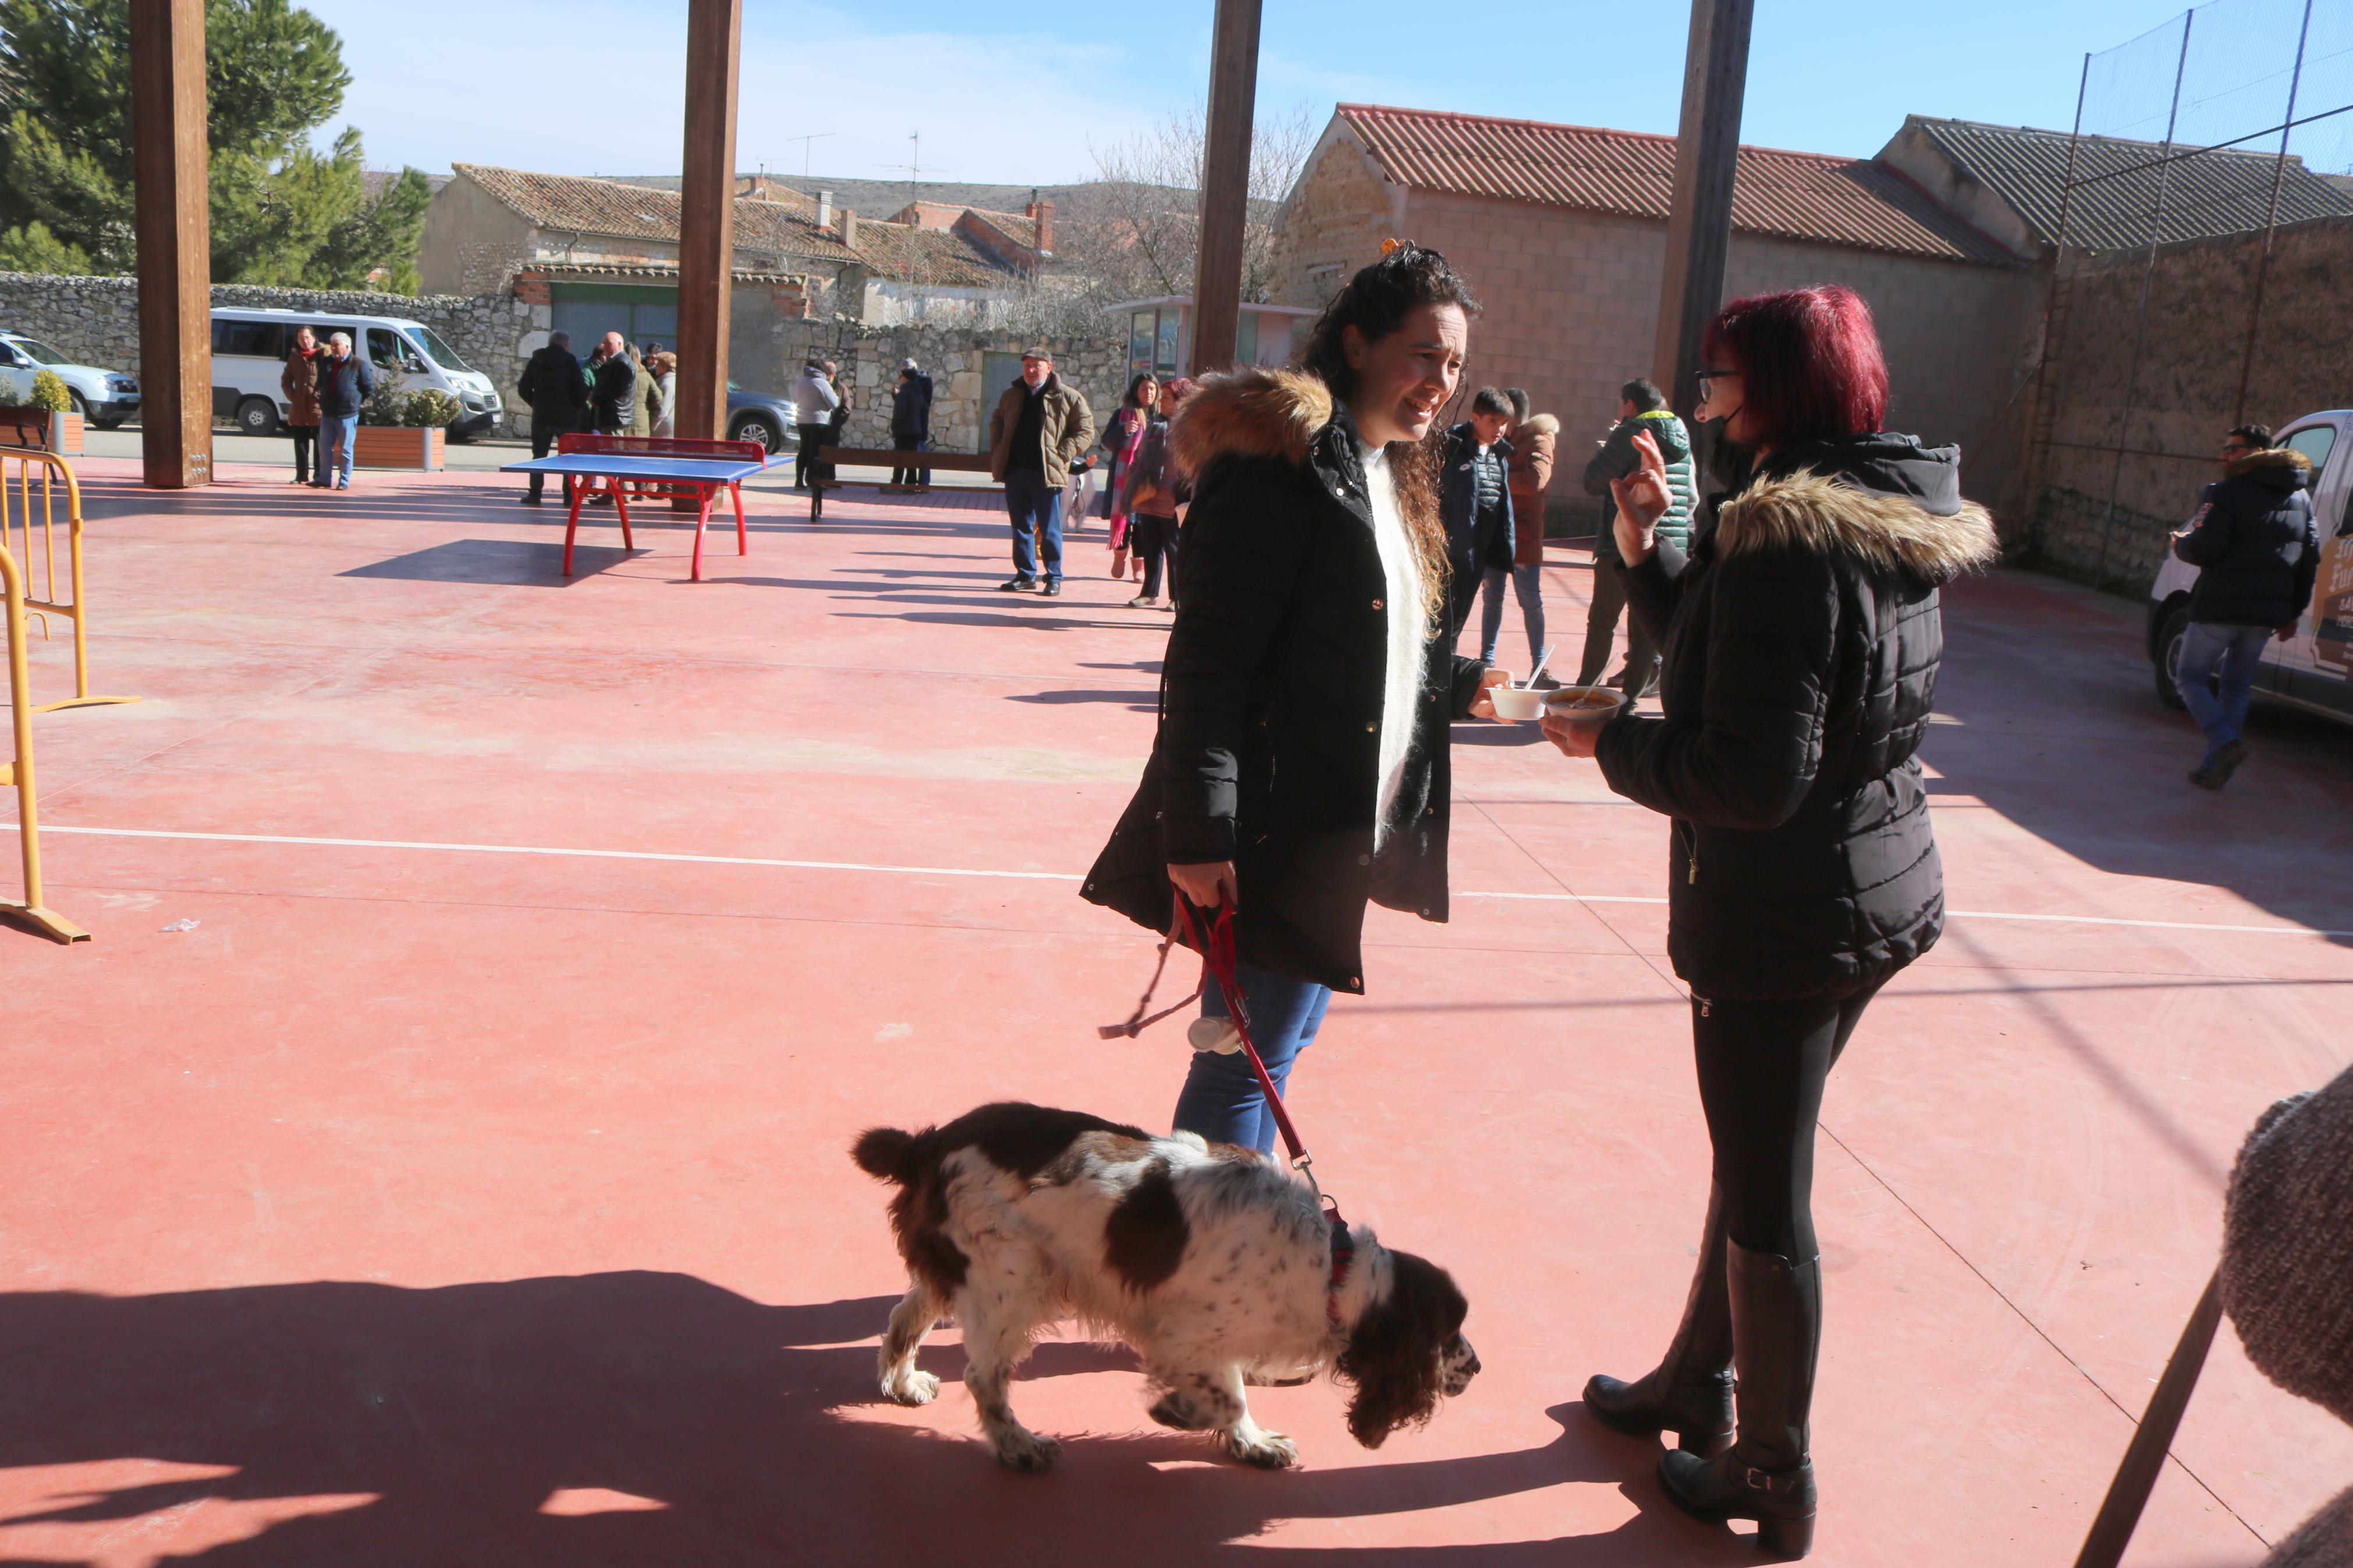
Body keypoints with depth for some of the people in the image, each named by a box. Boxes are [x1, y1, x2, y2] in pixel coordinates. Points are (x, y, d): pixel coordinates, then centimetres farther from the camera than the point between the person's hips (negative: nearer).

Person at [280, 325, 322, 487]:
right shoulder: (295, 357, 11)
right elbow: (285, 380, 18)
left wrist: (322, 396, -14)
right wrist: (292, 396, 5)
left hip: (318, 409, -5)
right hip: (299, 409, 5)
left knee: (320, 446, 0)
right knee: (301, 445, 9)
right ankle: (302, 476, 15)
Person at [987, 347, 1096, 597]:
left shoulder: (1067, 397, -3)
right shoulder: (1012, 395, 13)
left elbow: (1085, 432, -2)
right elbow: (996, 422, 27)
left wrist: (1061, 456, -11)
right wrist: (997, 454, 12)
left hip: (1046, 474, -5)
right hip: (1015, 472, 5)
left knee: (1049, 530, -1)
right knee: (1021, 526, 11)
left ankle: (1054, 578, 8)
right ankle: (1026, 575, 19)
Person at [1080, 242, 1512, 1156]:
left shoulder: (1392, 473, 16)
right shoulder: (1283, 461, -15)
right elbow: (1208, 660, -21)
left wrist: (1461, 686, 11)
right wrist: (1200, 833, -25)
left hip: (1345, 829, 10)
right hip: (1273, 831, -10)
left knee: (1282, 1038, 20)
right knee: (1248, 1057, -2)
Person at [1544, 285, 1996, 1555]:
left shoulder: (1790, 545, -23)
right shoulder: (1895, 530, 7)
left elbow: (1752, 775, -26)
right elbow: (1718, 658, 13)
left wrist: (1610, 742, -12)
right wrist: (1648, 553, 5)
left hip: (1786, 917, -10)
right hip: (1877, 892, 10)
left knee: (1766, 1199, 6)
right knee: (1754, 1161, 23)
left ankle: (1770, 1479, 24)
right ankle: (1697, 1382, 43)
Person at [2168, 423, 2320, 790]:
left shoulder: (2228, 492, -9)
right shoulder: (2300, 498, 14)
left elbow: (2204, 548, -19)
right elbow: (2310, 558, 14)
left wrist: (2180, 544, 4)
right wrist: (2293, 612, 18)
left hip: (2221, 608, -7)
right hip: (2267, 613, 7)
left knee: (2190, 678, 4)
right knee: (2236, 687, 15)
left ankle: (2225, 743, -17)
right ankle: (2213, 767, 15)